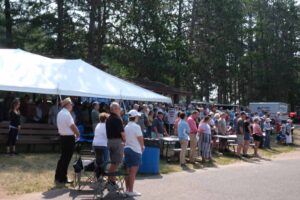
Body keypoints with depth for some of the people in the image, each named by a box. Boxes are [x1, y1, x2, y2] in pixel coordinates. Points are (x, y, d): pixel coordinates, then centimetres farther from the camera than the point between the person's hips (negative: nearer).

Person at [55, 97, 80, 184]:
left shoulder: (60, 113, 11)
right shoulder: (67, 114, -18)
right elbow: (73, 126, -18)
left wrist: (74, 133, 13)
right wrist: (78, 134, -2)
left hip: (63, 137, 9)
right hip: (69, 138, -9)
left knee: (62, 158, 16)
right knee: (66, 159, -2)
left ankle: (58, 177, 21)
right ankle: (62, 178, 5)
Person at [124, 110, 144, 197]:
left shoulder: (126, 127, 7)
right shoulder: (136, 127, -15)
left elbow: (125, 138, 10)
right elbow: (141, 139, -14)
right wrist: (142, 147, 6)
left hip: (127, 149, 7)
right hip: (135, 150, -7)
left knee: (128, 171, 14)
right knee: (133, 172, -2)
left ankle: (127, 190, 20)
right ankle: (130, 191, 2)